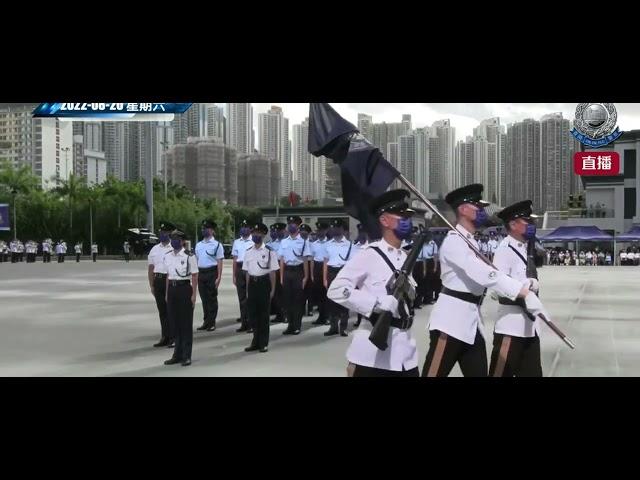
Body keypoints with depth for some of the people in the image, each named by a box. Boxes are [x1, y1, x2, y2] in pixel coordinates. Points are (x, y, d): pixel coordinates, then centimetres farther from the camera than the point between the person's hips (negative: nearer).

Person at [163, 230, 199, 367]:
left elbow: (194, 276, -7)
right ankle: (177, 354, 23)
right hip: (172, 289, 5)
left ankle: (186, 356, 12)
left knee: (186, 323, 3)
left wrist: (194, 295, -11)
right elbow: (168, 275, 15)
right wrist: (167, 293, 13)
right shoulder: (167, 257, 9)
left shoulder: (189, 256, -8)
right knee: (175, 322, 11)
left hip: (184, 288, -5)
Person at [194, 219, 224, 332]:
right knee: (204, 298, 11)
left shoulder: (217, 244, -4)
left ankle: (211, 323, 10)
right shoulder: (198, 245, 13)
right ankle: (206, 322, 21)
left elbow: (219, 262, -7)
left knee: (212, 298, 2)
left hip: (212, 273, -5)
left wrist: (218, 277, -13)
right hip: (201, 273, 6)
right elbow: (196, 260, 17)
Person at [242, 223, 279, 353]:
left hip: (264, 282, -4)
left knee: (263, 313, 5)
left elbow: (272, 272, -4)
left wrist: (273, 289, -6)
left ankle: (263, 343, 17)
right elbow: (247, 272, 11)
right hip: (252, 283, 4)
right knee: (252, 313, 8)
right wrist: (248, 289, 10)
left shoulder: (269, 251, -6)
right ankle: (256, 341, 24)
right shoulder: (248, 252, 7)